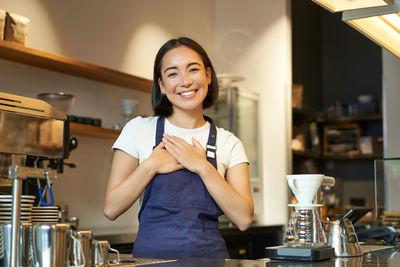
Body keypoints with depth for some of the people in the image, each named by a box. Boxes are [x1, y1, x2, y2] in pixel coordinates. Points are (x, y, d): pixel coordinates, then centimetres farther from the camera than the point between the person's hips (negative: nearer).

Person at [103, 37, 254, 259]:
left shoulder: (229, 143, 7)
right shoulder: (139, 130, 5)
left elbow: (244, 219, -3)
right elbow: (111, 209, 1)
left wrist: (203, 167, -8)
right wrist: (151, 166, -9)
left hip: (209, 256, -1)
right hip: (151, 253, 1)